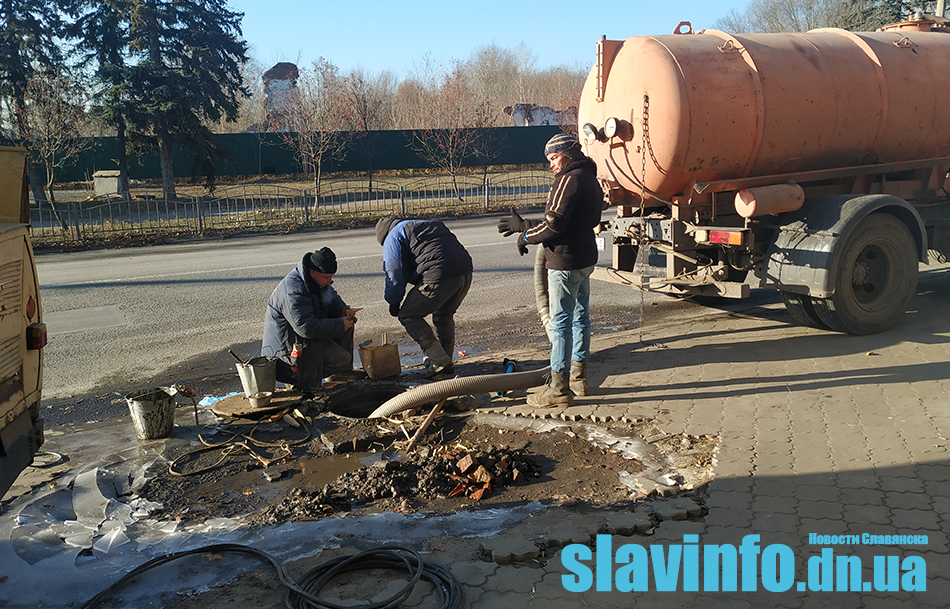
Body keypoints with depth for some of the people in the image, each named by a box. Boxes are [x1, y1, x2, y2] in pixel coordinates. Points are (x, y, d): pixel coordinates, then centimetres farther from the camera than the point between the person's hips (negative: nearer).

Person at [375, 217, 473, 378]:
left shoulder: (393, 238, 11)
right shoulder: (433, 224, 34)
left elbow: (395, 275, 5)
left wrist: (394, 303, 18)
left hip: (439, 277, -8)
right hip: (466, 273, 8)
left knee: (408, 316, 5)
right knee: (444, 315, 28)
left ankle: (438, 359, -2)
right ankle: (447, 363, 30)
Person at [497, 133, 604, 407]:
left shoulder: (569, 180, -16)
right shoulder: (590, 179, 16)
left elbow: (553, 225, -23)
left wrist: (526, 236, -5)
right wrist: (525, 226, 12)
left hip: (565, 261, -10)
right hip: (585, 258, 10)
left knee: (561, 322, -6)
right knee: (580, 316, 16)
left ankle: (559, 388, -1)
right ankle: (578, 377, 27)